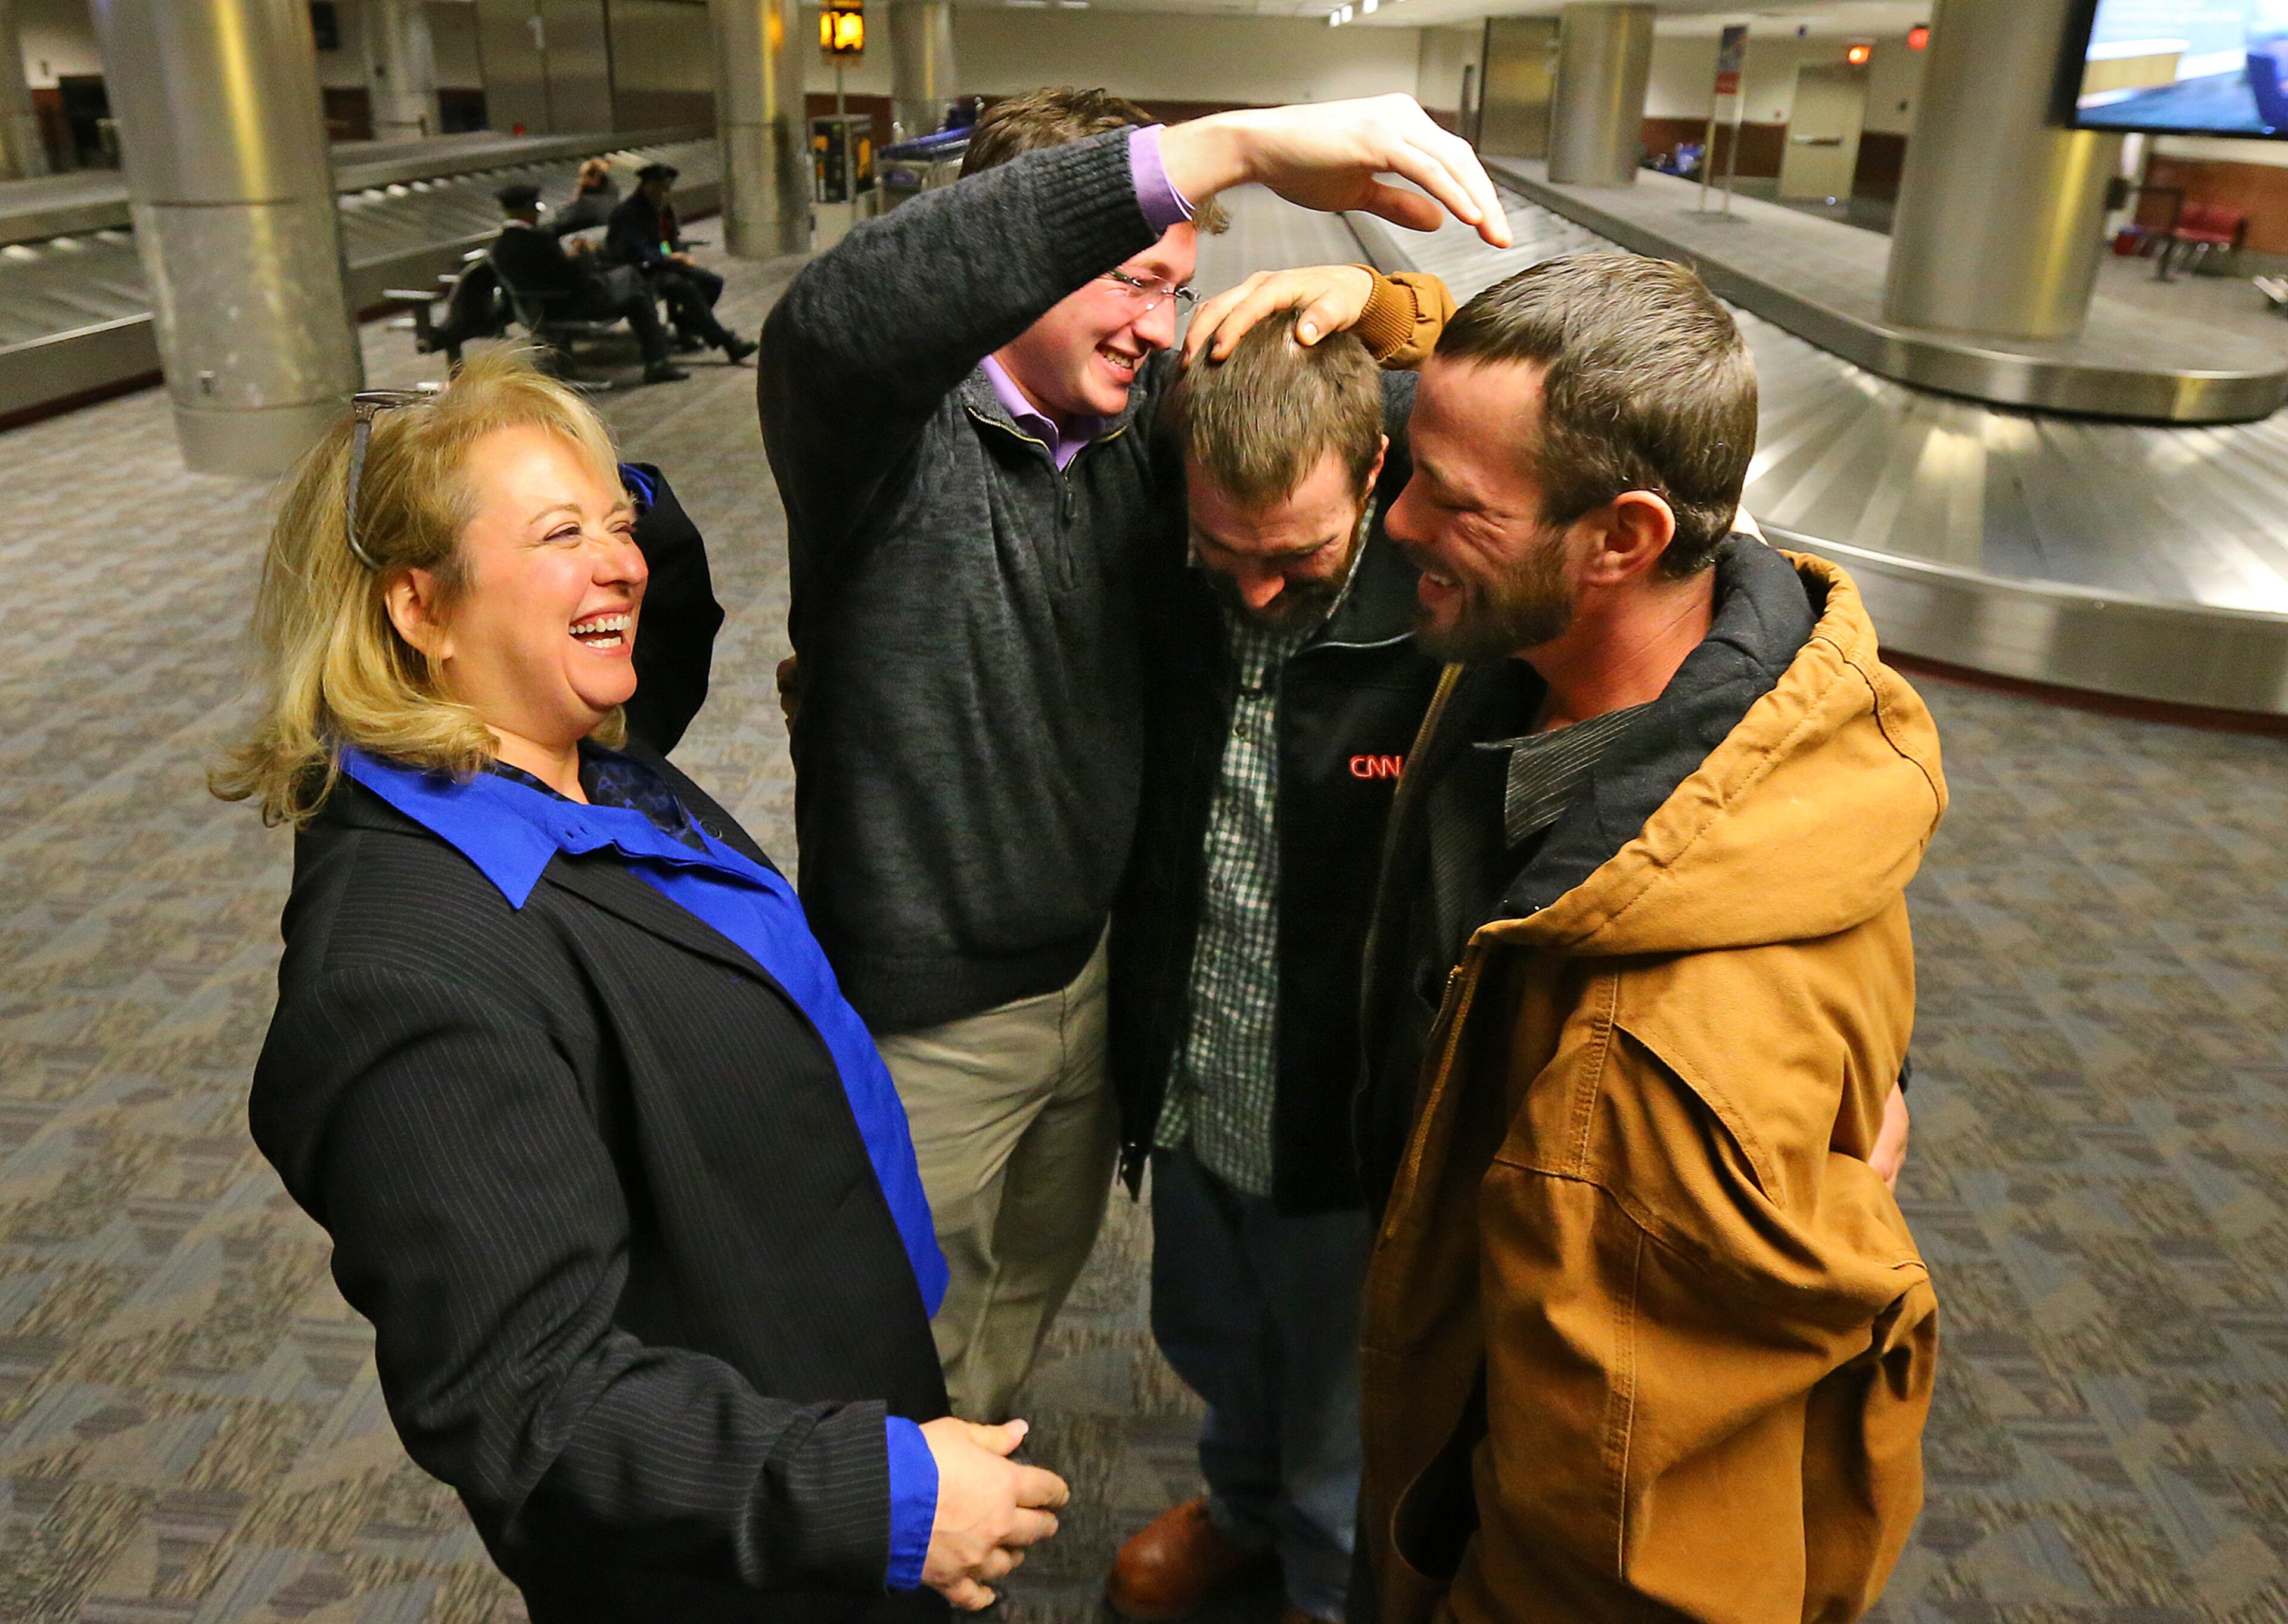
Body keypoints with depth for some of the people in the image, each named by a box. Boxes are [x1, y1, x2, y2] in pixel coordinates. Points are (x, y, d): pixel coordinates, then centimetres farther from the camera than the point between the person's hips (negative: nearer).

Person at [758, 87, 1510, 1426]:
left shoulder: (1140, 423, -3)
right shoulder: (886, 429, -20)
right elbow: (842, 314, -45)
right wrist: (1227, 147, -51)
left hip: (1094, 971, 7)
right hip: (928, 1018, -6)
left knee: (1037, 1286, 29)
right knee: (918, 1366, 15)